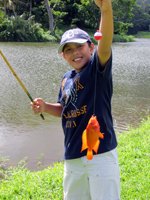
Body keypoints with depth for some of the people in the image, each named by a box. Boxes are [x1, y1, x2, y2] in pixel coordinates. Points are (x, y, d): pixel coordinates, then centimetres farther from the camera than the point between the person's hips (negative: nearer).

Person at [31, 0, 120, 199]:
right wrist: (45, 107, 2)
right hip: (72, 156, 7)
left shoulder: (98, 68, -11)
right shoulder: (66, 79, 8)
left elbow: (105, 44, -32)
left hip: (100, 153, -7)